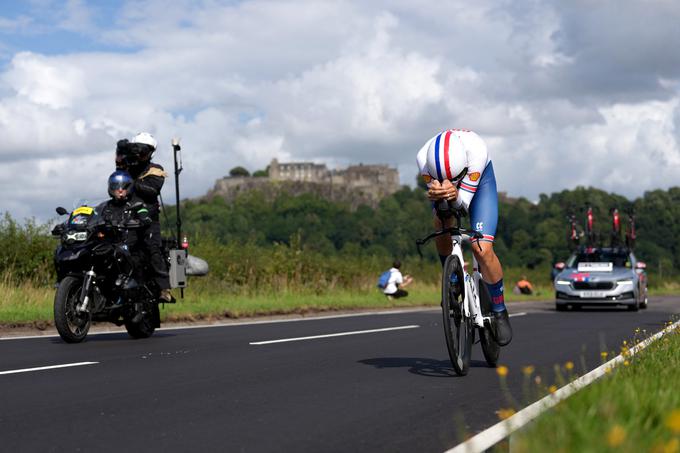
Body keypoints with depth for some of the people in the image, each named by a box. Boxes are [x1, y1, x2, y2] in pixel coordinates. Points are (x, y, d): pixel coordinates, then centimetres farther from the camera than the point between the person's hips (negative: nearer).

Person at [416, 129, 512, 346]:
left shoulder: (476, 150, -41)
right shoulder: (424, 158, -36)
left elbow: (464, 201, -34)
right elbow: (435, 196, -27)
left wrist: (455, 195, -57)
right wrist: (435, 195, -51)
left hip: (479, 180, -4)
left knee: (482, 249, -16)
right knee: (441, 223, -22)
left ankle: (500, 311, 0)